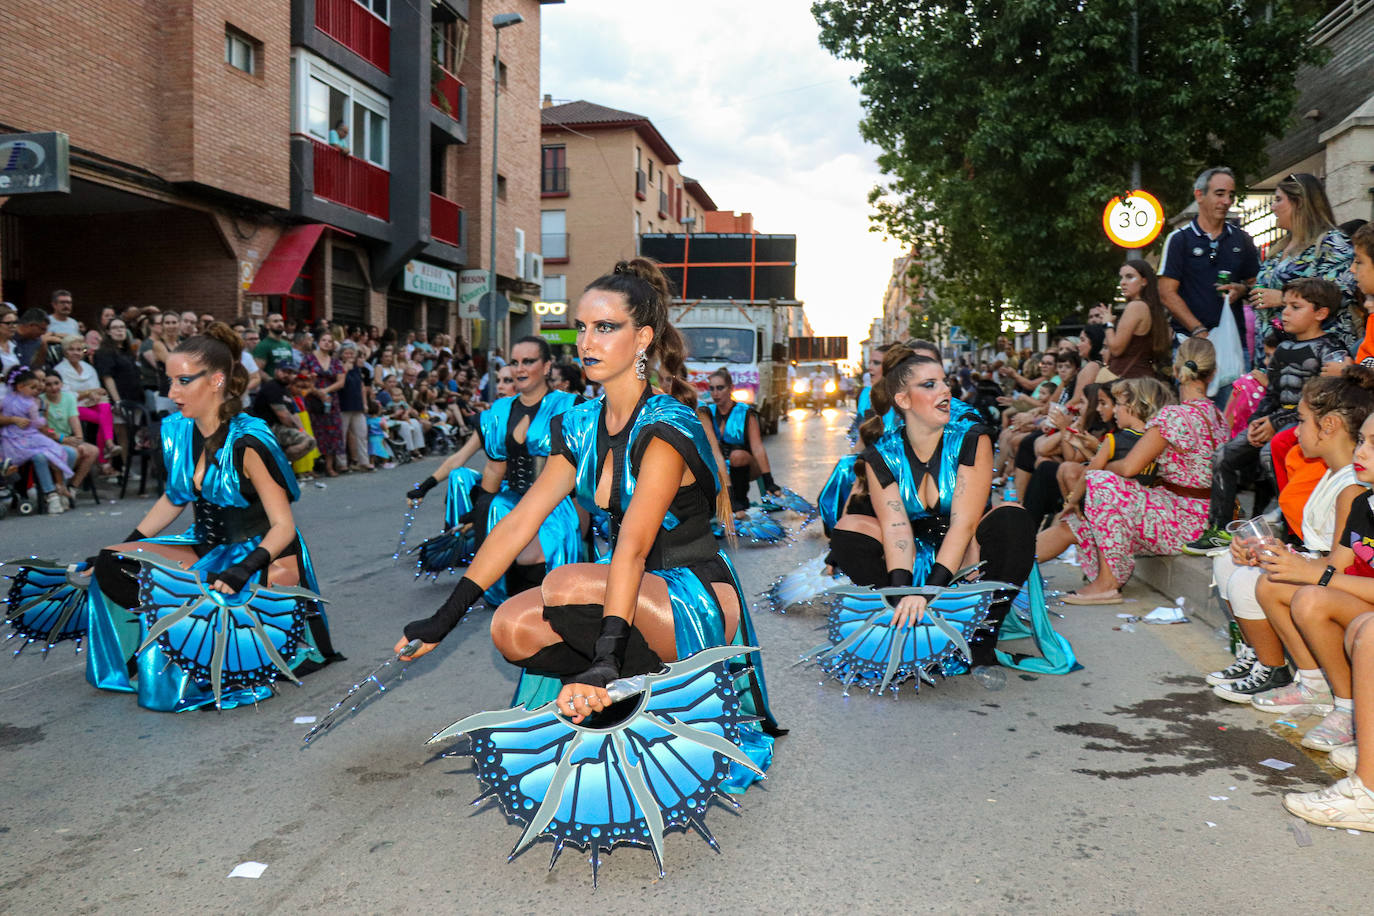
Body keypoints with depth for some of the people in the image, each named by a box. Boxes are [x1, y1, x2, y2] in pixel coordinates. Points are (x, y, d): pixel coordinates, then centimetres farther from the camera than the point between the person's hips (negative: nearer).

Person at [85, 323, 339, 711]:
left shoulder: (247, 441, -18)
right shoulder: (178, 431, 2)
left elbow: (283, 526, -18)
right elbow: (175, 498, 18)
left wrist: (243, 570, -33)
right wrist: (124, 547, 9)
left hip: (261, 555, -7)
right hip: (207, 546, 7)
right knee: (112, 565, -13)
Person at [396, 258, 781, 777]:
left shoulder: (667, 426, -18)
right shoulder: (581, 426, 5)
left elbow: (633, 548, -30)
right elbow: (520, 521, 1)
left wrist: (606, 661, -38)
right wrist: (446, 616, -4)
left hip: (698, 599, -7)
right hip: (634, 597, 7)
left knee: (567, 586, -31)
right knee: (513, 627, -16)